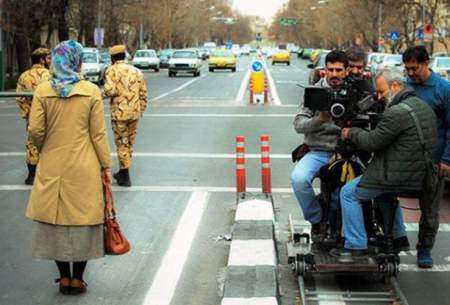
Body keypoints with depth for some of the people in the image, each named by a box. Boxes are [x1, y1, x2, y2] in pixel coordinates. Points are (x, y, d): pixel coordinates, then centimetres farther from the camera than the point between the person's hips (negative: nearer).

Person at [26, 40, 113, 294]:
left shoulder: (42, 91, -4)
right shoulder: (91, 91, -7)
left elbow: (35, 131, -5)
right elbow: (98, 134, -5)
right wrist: (106, 165, 3)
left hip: (52, 168, 1)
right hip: (84, 169, -1)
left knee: (56, 220, 12)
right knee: (82, 220, 9)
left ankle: (64, 277, 17)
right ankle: (77, 279, 14)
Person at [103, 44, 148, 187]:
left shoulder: (112, 70, -6)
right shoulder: (136, 71, 12)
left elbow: (110, 90, -20)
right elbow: (143, 94, 10)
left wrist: (101, 93, 0)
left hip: (119, 112, -5)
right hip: (134, 112, 5)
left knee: (122, 144, 1)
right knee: (129, 143, 16)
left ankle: (125, 177, 2)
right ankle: (123, 173, 28)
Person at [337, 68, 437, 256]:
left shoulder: (397, 113, -21)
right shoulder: (424, 107, 11)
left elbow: (372, 142, -16)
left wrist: (351, 133, 2)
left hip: (399, 176, -10)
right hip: (420, 175, 10)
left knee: (348, 193, 1)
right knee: (385, 191, 38)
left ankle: (356, 246, 2)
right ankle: (398, 238, 37)